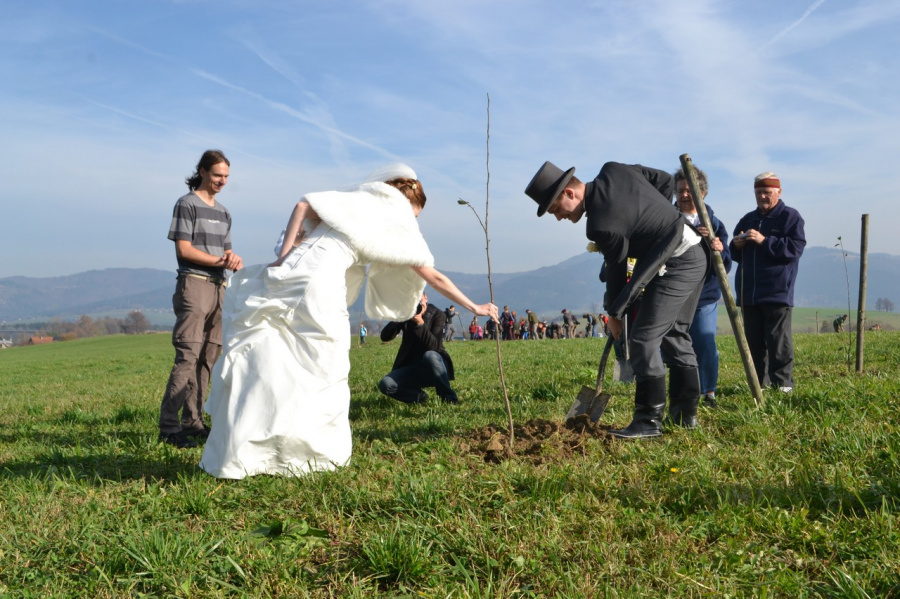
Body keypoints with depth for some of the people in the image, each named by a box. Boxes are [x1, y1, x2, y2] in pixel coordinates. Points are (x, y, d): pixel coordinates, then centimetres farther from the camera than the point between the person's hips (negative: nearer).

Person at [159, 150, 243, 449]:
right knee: (188, 356, -13)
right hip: (194, 283, -7)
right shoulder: (187, 204, 0)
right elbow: (184, 249, -8)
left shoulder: (223, 212, 21)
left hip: (219, 288, 8)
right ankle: (168, 427, -12)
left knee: (208, 358, 6)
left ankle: (192, 421, 11)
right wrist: (221, 261, -12)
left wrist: (234, 259, -3)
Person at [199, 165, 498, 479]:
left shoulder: (356, 198, 23)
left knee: (266, 359, 5)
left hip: (290, 273, 4)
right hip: (321, 287, -4)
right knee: (321, 369, 10)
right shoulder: (400, 226, 13)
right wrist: (474, 307, 27)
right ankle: (322, 450, 16)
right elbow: (435, 278, 17)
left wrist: (283, 256, 5)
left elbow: (303, 205, 9)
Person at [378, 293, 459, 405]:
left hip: (435, 366, -3)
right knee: (385, 384, -24)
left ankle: (450, 399, -22)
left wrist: (420, 323, -33)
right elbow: (385, 337, -9)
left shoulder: (438, 315, -7)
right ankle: (419, 396, 0)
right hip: (411, 368, 3)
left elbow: (434, 346, -22)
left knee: (430, 355, -39)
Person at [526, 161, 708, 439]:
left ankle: (649, 420, -8)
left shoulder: (602, 224, -23)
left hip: (675, 265, -10)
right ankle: (685, 412, 20)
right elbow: (666, 181, 10)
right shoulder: (613, 170, 0)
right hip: (695, 255, 10)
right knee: (675, 334, 15)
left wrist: (614, 313, 5)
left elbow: (616, 270, -10)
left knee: (644, 337, -10)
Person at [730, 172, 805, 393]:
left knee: (779, 341, -7)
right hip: (749, 293, 6)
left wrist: (765, 241, -19)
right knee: (754, 342, 8)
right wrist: (736, 246, -2)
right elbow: (735, 255, 22)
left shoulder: (790, 217, 2)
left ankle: (782, 384, -1)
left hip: (777, 292, -6)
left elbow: (795, 248, -12)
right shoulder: (748, 219, 19)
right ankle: (760, 383, 15)